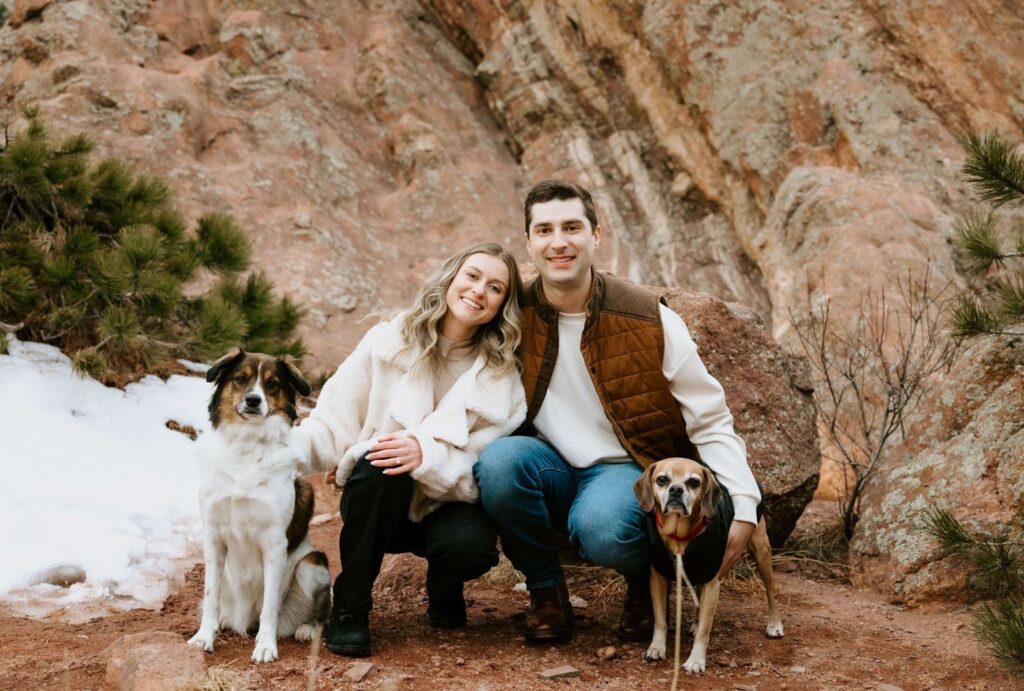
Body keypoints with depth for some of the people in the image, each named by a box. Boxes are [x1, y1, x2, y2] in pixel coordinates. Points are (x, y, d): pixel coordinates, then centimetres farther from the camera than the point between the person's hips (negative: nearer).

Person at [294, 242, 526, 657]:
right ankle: (349, 606, -16)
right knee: (381, 465, -33)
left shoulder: (502, 376, -4)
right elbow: (335, 421, -8)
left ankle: (443, 592, 5)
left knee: (471, 544, -33)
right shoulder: (389, 342, -4)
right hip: (379, 498, 0)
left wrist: (427, 455, -31)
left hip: (447, 505, 0)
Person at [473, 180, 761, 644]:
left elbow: (710, 422, -5)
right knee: (499, 460, -31)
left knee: (601, 529, -36)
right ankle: (546, 592, -5)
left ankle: (647, 579, 3)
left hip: (627, 468, -2)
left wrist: (743, 506, -16)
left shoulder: (651, 321, -9)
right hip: (549, 465, 3)